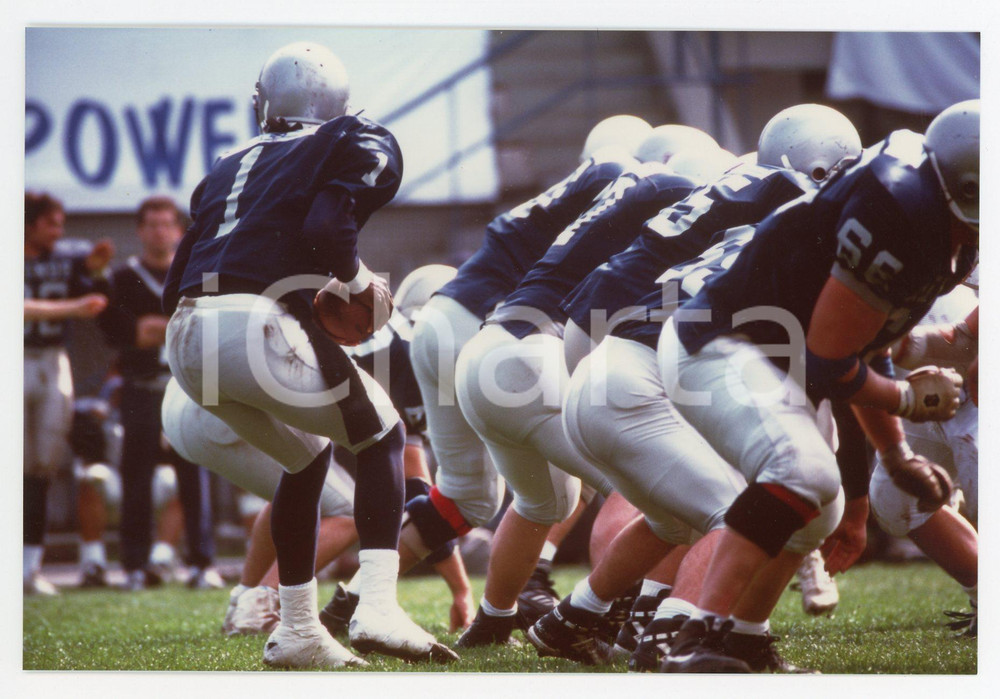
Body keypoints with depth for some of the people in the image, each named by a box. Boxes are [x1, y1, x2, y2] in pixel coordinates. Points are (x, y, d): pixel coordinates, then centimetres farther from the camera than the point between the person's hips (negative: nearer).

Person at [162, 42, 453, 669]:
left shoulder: (229, 167, 29)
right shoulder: (363, 147, 12)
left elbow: (177, 282, 23)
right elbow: (327, 226, -9)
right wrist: (360, 285, 8)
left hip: (187, 336, 6)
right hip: (259, 325, -6)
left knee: (307, 458, 27)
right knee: (380, 436, 16)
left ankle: (297, 632, 24)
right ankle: (377, 608, -1)